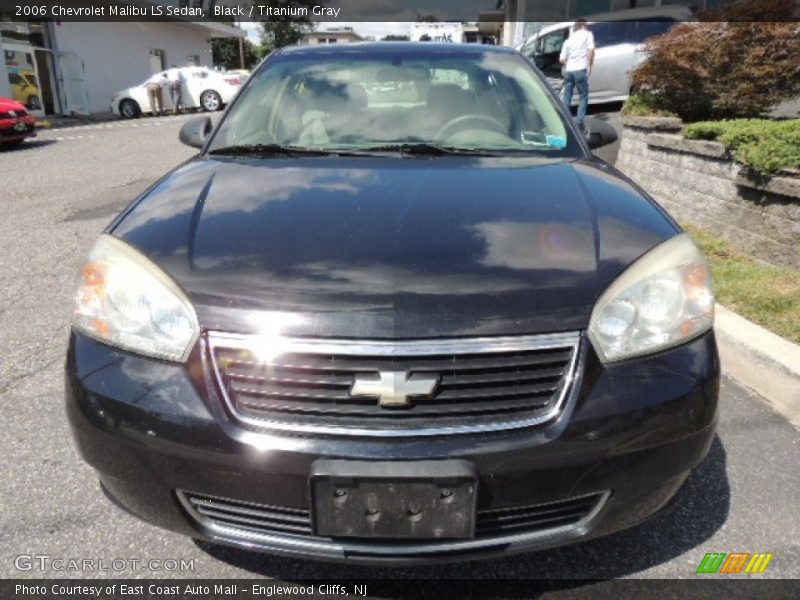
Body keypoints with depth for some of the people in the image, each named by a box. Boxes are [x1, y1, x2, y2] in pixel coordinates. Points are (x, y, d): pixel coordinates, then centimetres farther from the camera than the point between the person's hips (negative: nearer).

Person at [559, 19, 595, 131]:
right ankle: (580, 122, -5)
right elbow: (591, 50, -8)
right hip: (580, 70, -4)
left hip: (568, 70, 4)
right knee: (583, 96, 4)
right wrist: (589, 66, -2)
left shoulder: (569, 39, 19)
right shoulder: (587, 34, 7)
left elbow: (561, 59, 13)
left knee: (567, 97, 11)